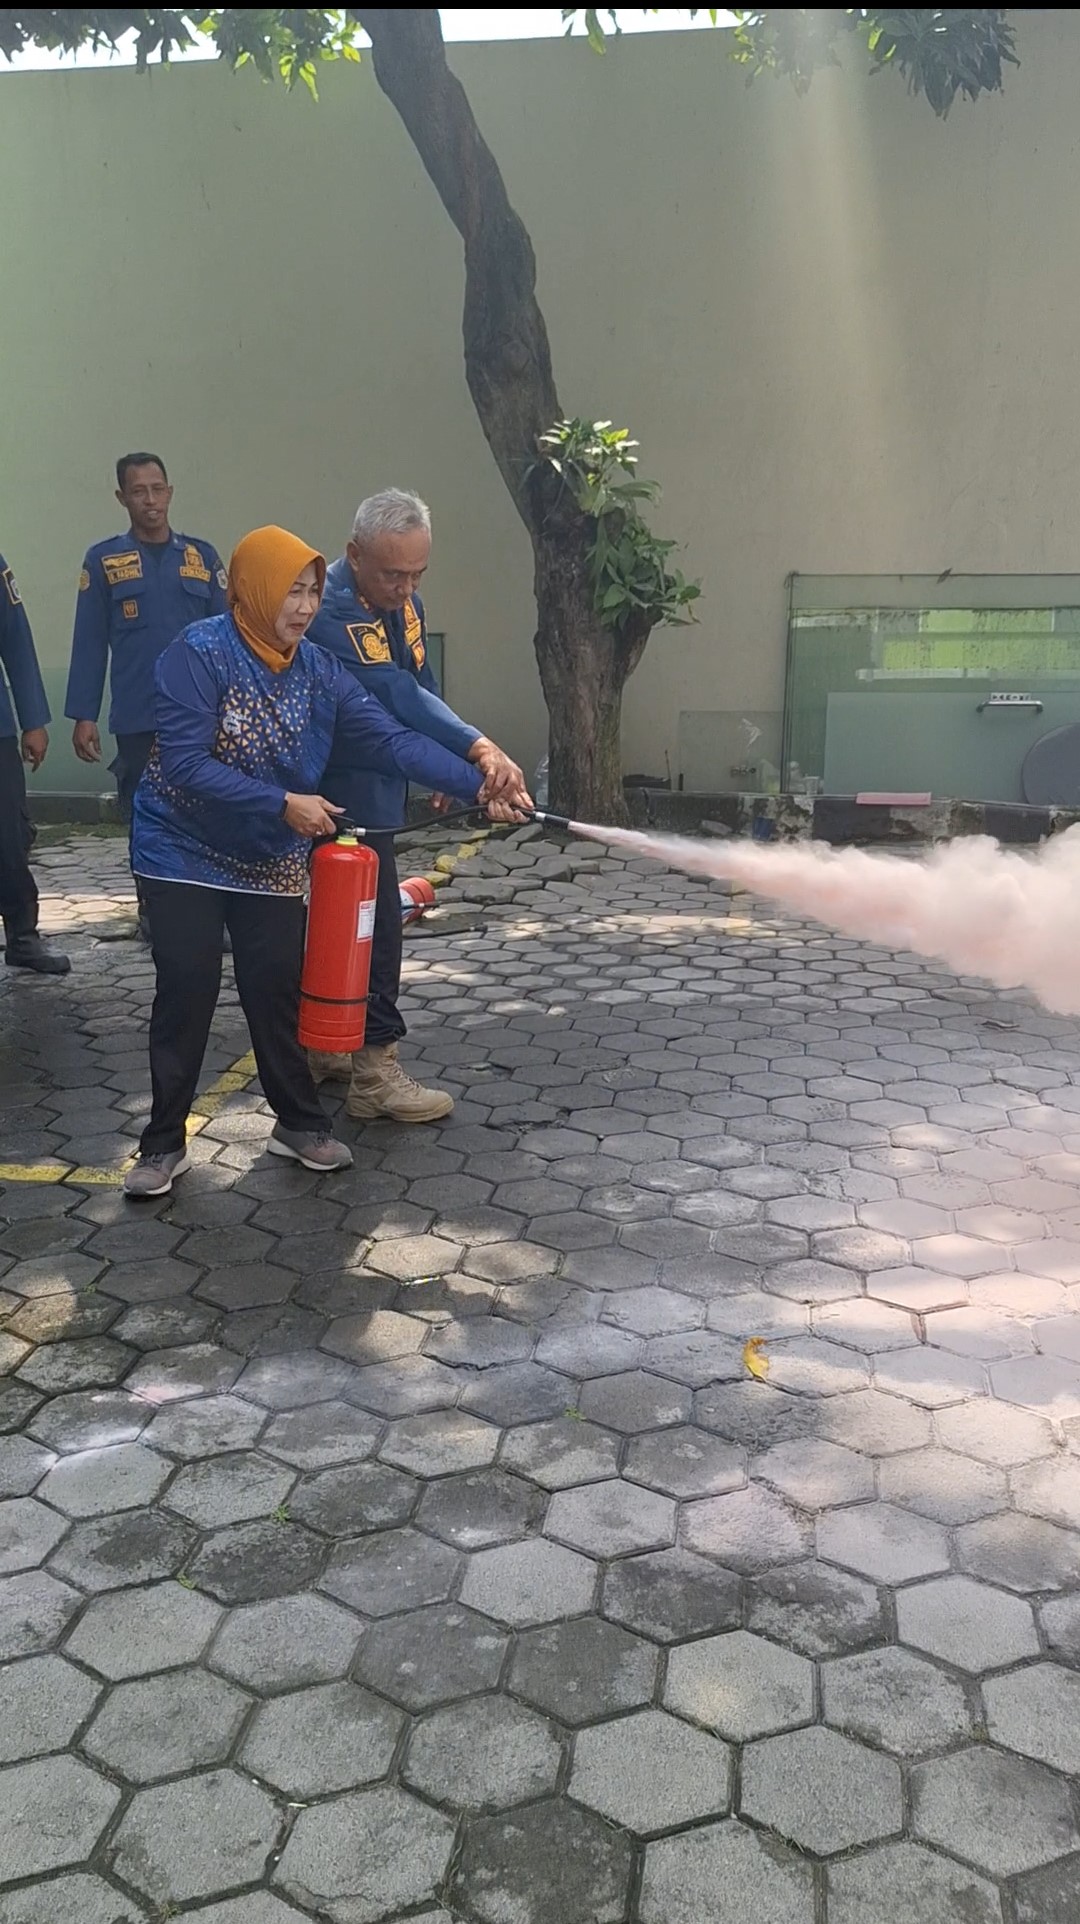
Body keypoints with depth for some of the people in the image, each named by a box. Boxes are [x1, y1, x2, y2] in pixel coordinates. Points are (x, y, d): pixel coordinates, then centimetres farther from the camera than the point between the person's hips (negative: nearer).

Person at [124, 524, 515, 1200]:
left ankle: (298, 1123, 25)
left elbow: (390, 738, -11)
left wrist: (475, 784, -21)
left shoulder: (318, 669, -5)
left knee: (279, 990, 7)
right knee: (187, 995, 0)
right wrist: (283, 803, -27)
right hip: (186, 853, -4)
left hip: (272, 860, 4)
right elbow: (183, 763, -25)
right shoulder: (199, 653, -19)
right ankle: (164, 1143, 14)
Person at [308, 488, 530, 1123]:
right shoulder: (330, 608, -24)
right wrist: (479, 749, -44)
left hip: (374, 789, 9)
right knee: (374, 920, -8)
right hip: (342, 792, -9)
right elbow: (393, 694, -36)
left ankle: (321, 1048, 27)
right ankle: (375, 1070, -1)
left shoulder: (402, 599, 5)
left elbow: (420, 688, 13)